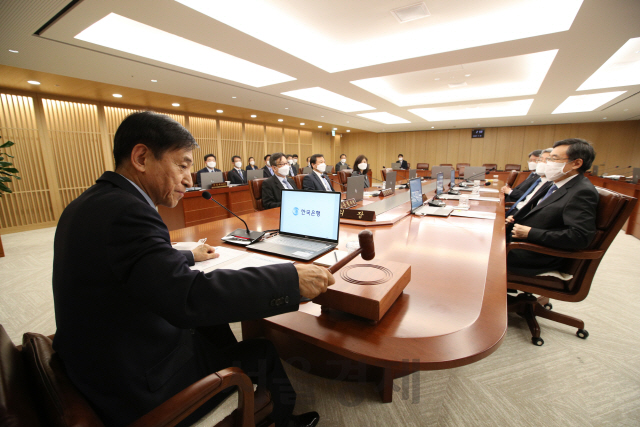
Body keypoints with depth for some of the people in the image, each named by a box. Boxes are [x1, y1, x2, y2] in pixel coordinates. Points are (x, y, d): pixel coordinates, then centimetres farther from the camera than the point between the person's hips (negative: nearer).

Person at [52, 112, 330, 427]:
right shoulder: (123, 210, -30)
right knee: (263, 353, 7)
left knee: (212, 323, 23)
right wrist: (293, 279, -35)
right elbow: (190, 298, -40)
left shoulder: (90, 203, 2)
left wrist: (188, 257, 23)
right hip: (142, 391, -9)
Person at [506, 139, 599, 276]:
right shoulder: (556, 185, 13)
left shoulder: (583, 192, -16)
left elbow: (580, 237, -24)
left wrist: (530, 233, -23)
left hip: (543, 257, -9)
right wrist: (516, 219, 5)